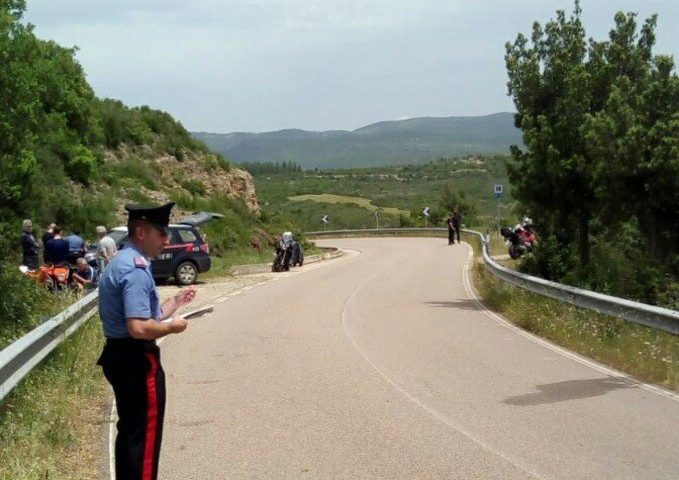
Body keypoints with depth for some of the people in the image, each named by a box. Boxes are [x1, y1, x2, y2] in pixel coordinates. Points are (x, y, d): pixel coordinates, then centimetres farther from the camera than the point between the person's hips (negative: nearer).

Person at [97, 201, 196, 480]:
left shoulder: (122, 262, 12)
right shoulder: (136, 269, -22)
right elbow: (139, 328, -30)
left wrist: (175, 302, 15)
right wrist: (172, 327, -14)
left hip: (120, 357, 10)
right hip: (137, 361, -10)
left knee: (129, 430, 22)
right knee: (144, 435, 2)